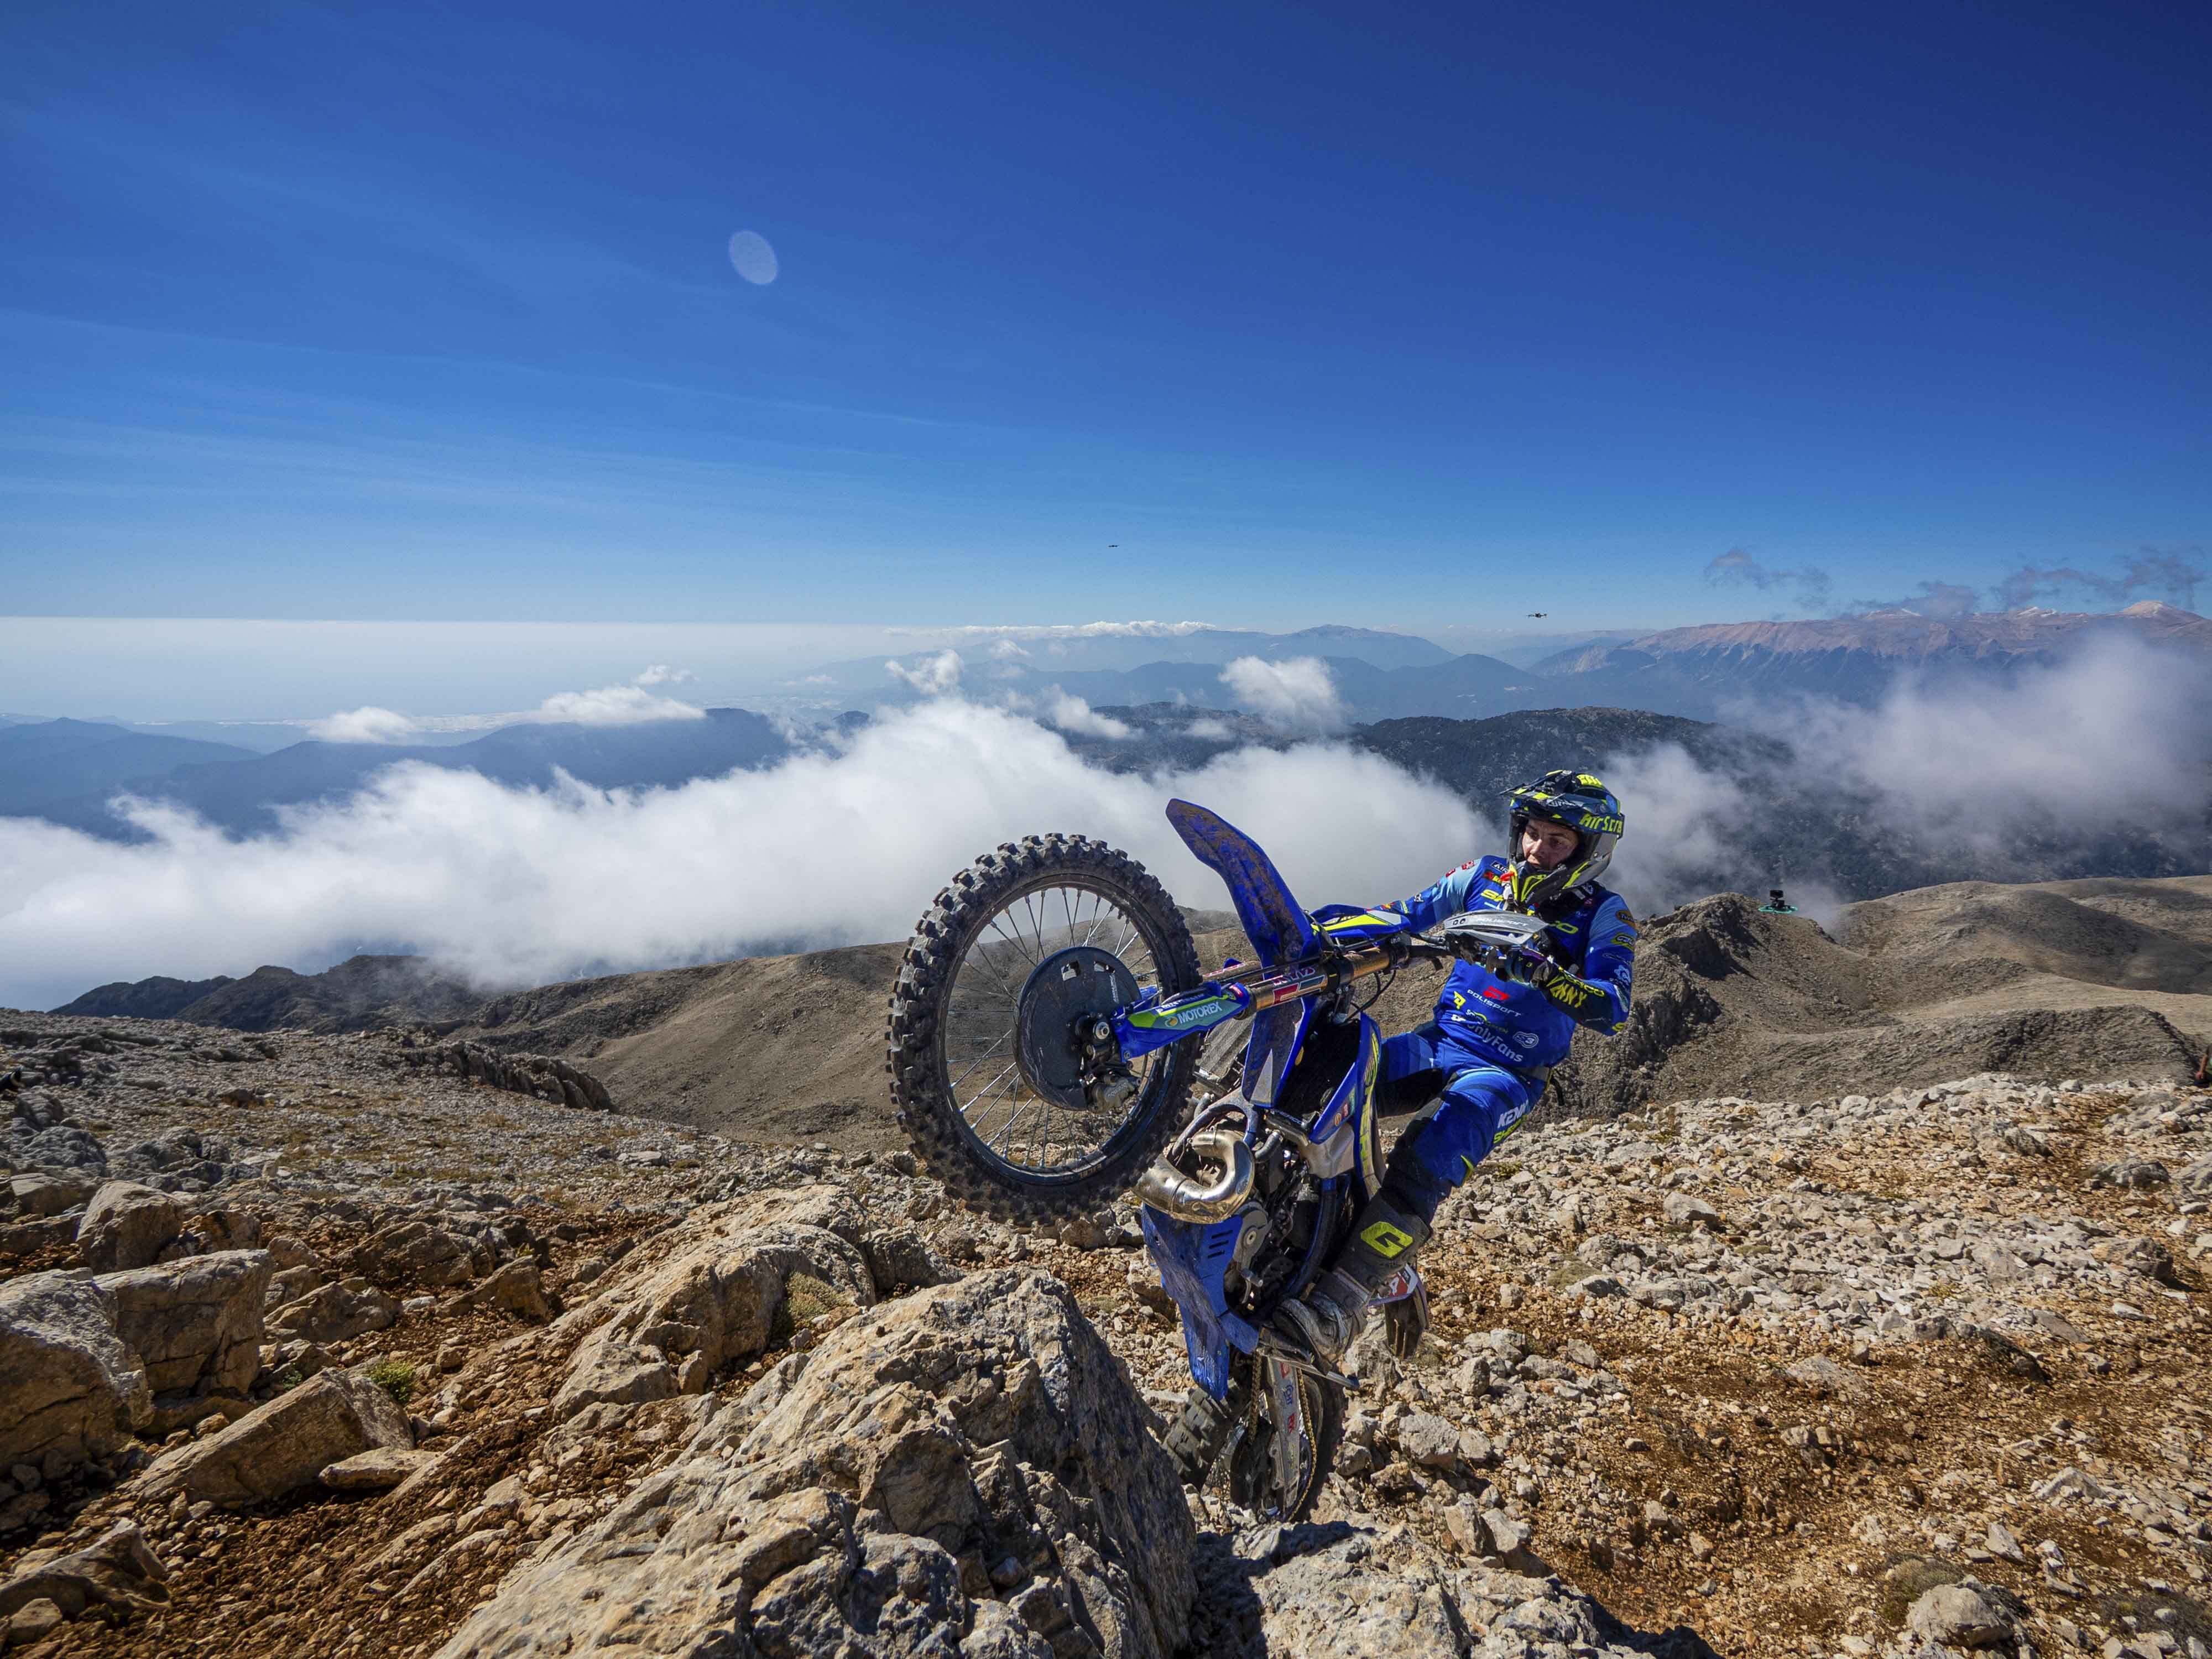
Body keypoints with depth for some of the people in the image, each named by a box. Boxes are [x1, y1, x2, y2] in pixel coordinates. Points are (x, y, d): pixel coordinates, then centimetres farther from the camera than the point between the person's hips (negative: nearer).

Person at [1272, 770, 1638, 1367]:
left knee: (1427, 1160, -33)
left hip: (1509, 1074, -5)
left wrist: (1541, 972, -33)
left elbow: (1613, 1013, -15)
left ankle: (1335, 1315, -38)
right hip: (1438, 1043, 5)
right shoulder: (1486, 877, 10)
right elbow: (1405, 915, 11)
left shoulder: (1603, 916, -1)